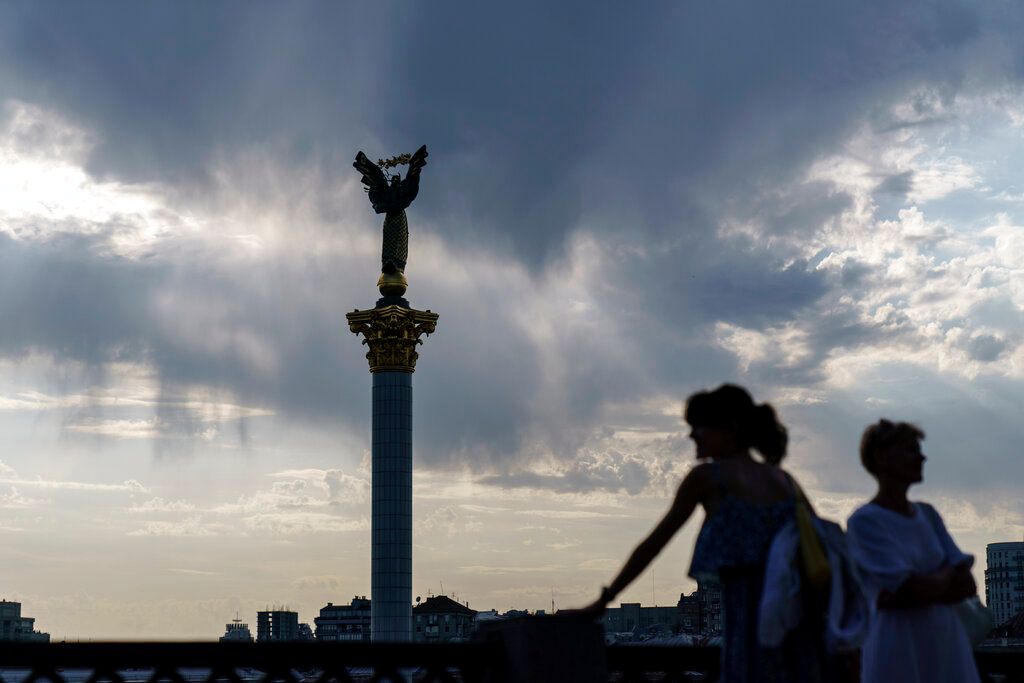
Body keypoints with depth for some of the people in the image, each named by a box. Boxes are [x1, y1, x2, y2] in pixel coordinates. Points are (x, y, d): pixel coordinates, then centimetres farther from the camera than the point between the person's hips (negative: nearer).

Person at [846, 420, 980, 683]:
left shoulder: (927, 514, 13)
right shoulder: (863, 522, -7)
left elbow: (967, 585, 3)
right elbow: (918, 588, -16)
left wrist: (902, 598, -10)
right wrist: (949, 574, 3)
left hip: (949, 645, 6)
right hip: (899, 651, -6)